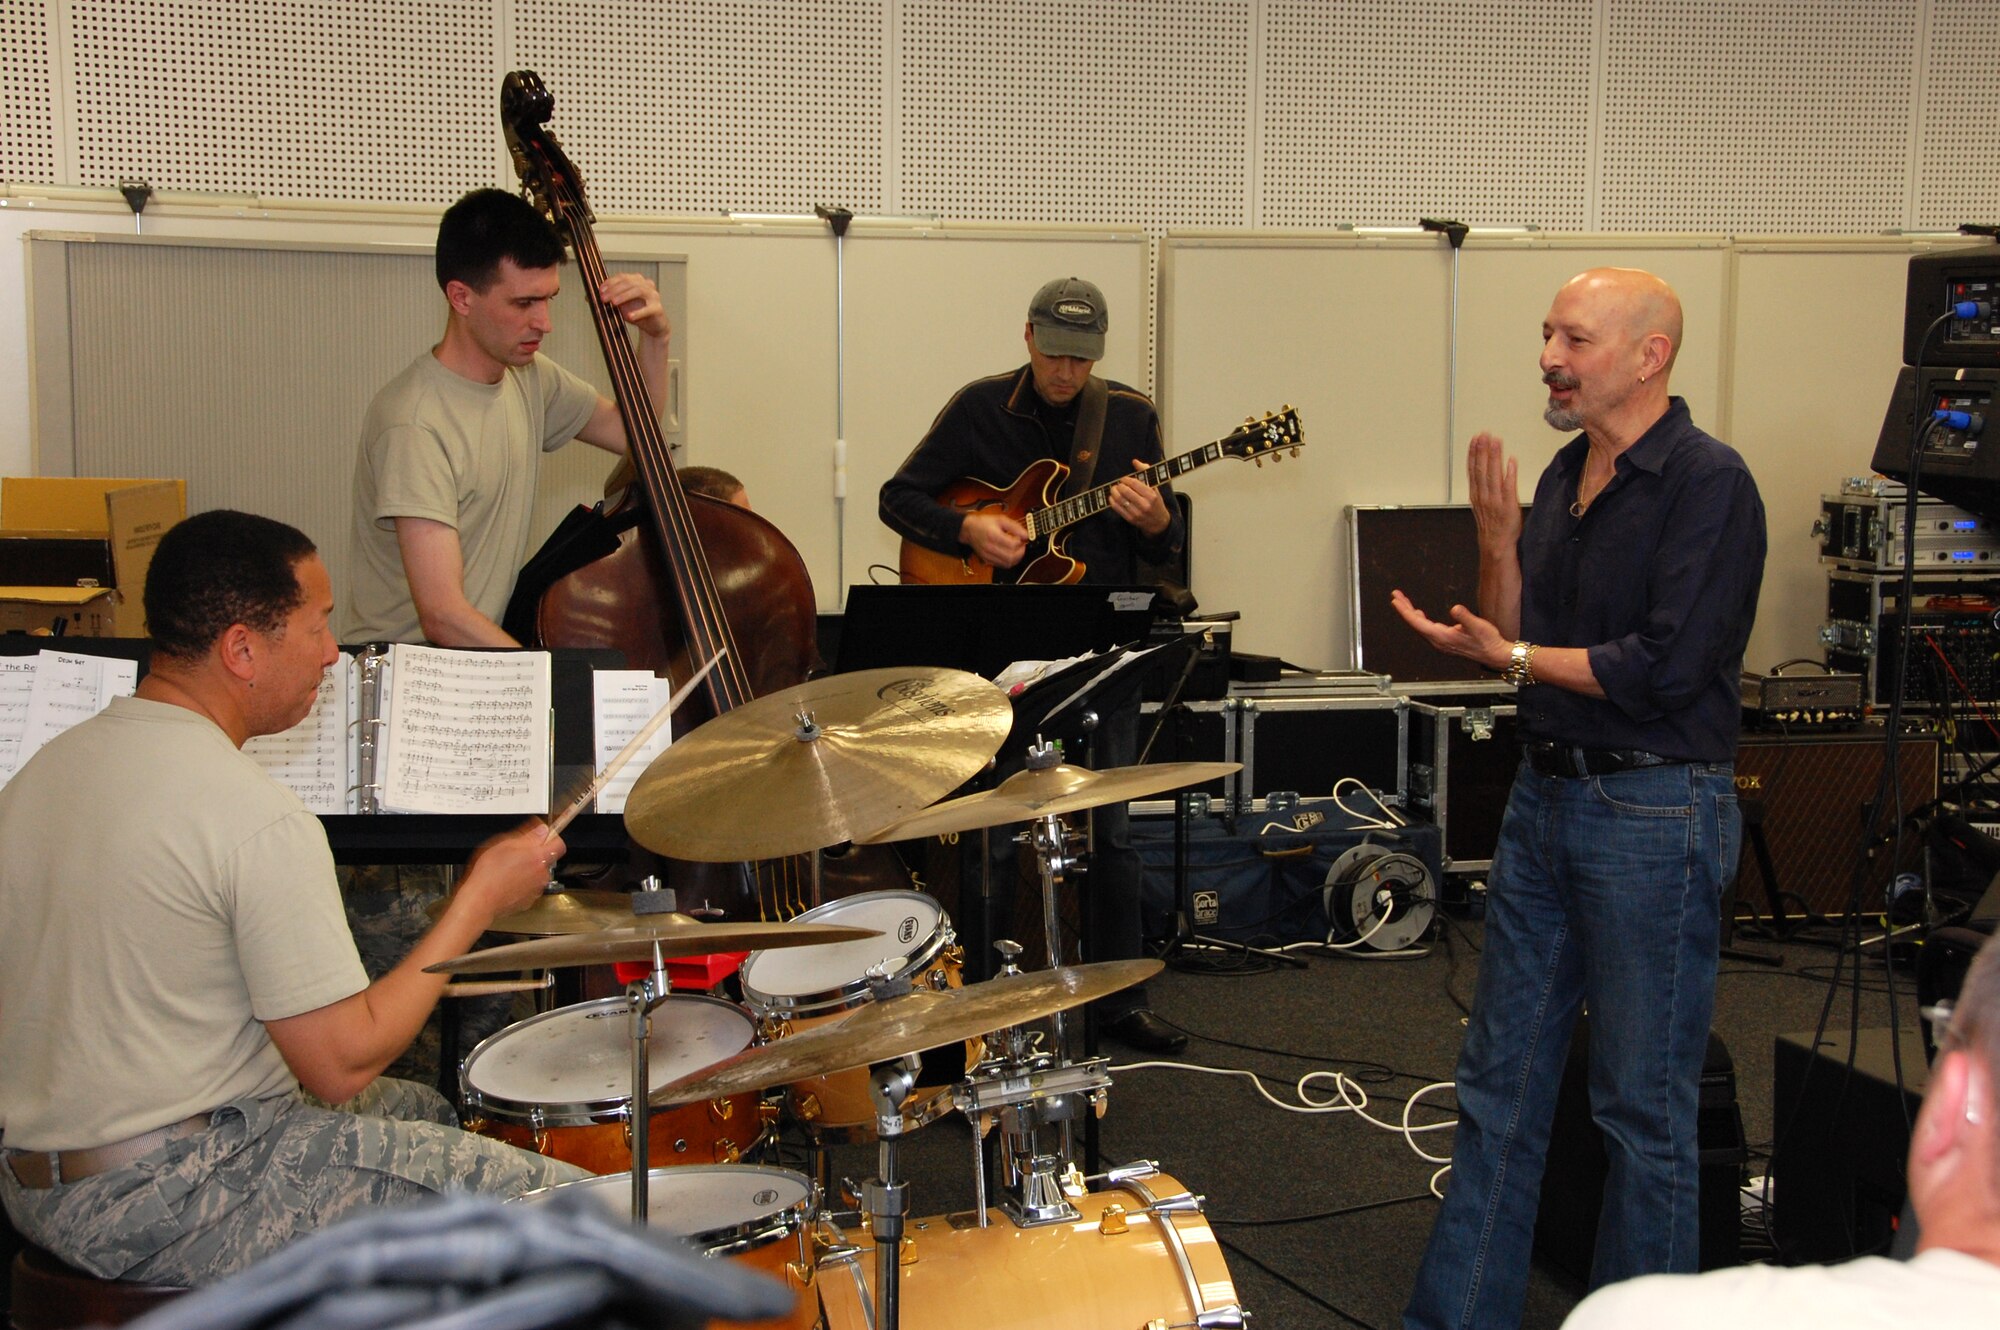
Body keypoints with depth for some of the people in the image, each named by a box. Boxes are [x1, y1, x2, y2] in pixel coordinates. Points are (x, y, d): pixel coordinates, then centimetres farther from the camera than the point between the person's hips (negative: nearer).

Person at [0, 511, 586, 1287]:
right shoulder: (259, 820, -23)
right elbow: (343, 1065, -20)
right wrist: (483, 898, -11)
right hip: (168, 1208, -9)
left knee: (421, 1108, 26)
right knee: (564, 1201, -4)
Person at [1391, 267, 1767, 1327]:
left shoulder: (1708, 482, -13)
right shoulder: (1566, 475, 11)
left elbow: (1665, 666, -21)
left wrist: (1511, 657, -13)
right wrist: (1498, 537, -4)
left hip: (1656, 812, -8)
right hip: (1546, 794, 8)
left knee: (1644, 1108, 4)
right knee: (1498, 1080, 13)